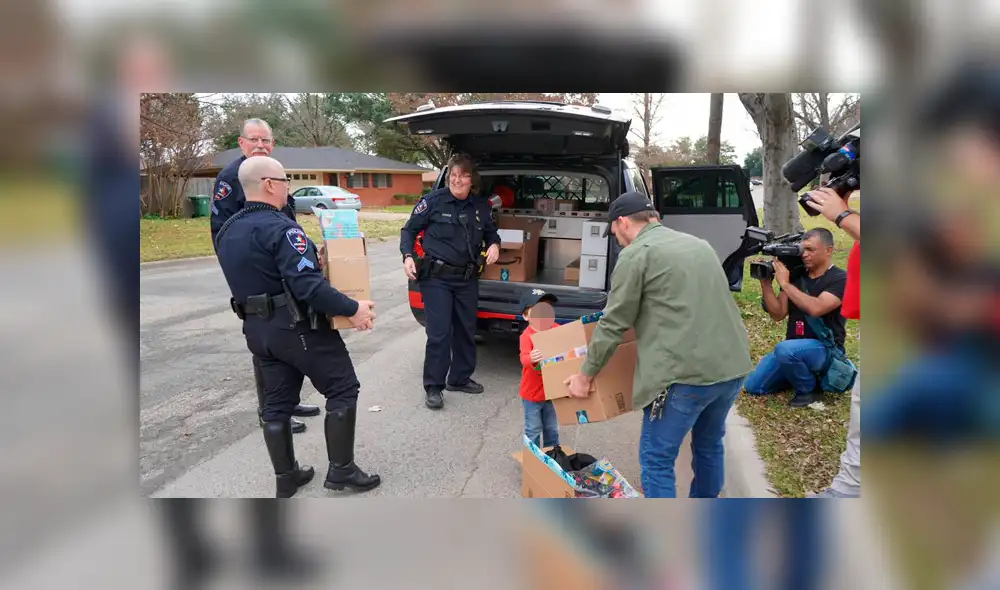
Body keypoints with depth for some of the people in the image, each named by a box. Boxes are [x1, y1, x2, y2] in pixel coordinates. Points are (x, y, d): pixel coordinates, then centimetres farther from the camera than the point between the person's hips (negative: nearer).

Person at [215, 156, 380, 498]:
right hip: (297, 328, -8)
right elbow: (307, 284, -28)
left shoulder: (228, 231, 10)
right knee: (343, 389, 4)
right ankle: (341, 470, 8)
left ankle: (286, 478, 24)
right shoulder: (280, 228, -19)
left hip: (257, 329, 9)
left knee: (277, 404, 15)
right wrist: (352, 309, -23)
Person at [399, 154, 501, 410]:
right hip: (437, 278, -5)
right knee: (439, 333, -7)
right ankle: (433, 387, 5)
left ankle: (460, 378, 30)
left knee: (466, 330, 14)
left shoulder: (481, 207, 5)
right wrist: (408, 256, -15)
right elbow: (409, 229, -1)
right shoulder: (433, 200, -8)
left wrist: (494, 244, -2)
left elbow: (491, 233, 21)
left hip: (468, 278, 5)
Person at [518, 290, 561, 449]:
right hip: (532, 393, -5)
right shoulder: (527, 336, -23)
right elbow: (524, 358, -38)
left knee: (552, 429, 22)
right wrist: (531, 359, -60)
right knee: (533, 431, 9)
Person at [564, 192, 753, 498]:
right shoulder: (700, 244, 19)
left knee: (657, 460, 4)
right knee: (709, 445, 26)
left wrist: (585, 375, 9)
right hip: (732, 366, 9)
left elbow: (613, 324, -2)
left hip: (687, 372, -8)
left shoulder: (635, 255, -4)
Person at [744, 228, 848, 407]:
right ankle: (799, 373, 18)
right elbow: (778, 314, 1)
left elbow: (815, 308, -28)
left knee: (785, 349, -38)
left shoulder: (840, 279, -11)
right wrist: (765, 282, -10)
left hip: (825, 349, -6)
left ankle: (809, 388, -9)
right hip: (793, 346, 6)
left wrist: (785, 284, -22)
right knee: (753, 386, -4)